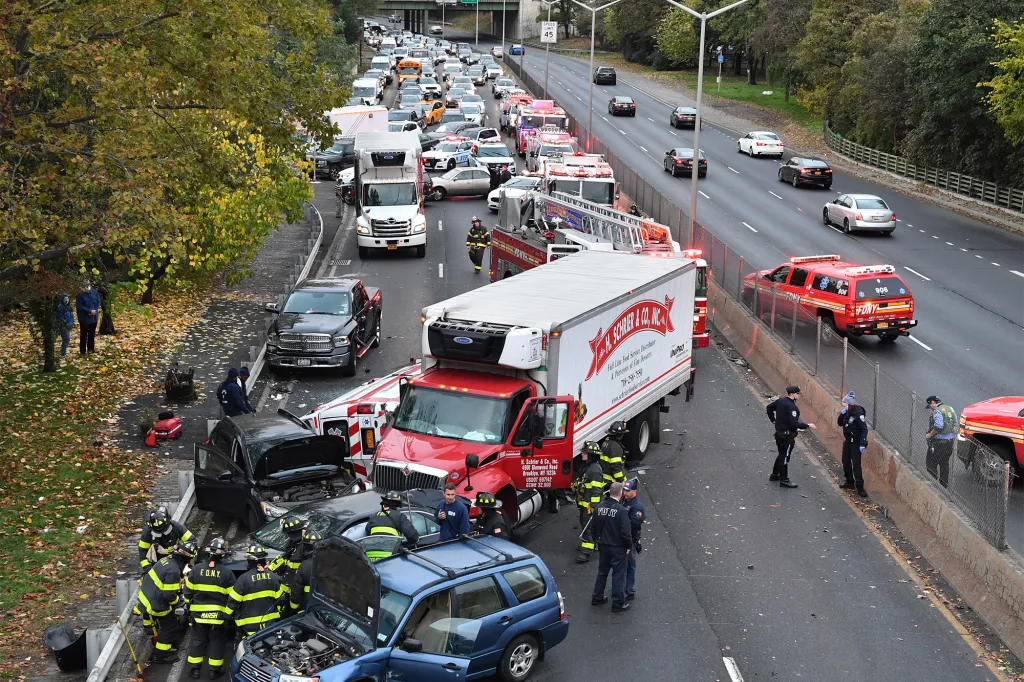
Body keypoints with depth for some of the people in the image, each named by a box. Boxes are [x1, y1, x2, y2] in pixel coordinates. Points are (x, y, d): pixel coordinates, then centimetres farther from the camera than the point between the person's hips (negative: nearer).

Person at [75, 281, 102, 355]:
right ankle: (83, 350, 9)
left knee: (92, 334, 17)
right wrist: (90, 311, -19)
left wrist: (95, 310, -11)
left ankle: (91, 348, 31)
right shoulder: (80, 295, -16)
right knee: (84, 335, 2)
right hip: (84, 318, -5)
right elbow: (79, 307, -17)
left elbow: (98, 302, 4)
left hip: (94, 317, 5)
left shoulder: (94, 292, -2)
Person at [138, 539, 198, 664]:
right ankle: (161, 656, 21)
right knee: (169, 626, 8)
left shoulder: (168, 560, -2)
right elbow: (169, 595, -24)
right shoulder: (173, 571, -30)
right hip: (156, 605, -9)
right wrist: (177, 600, -5)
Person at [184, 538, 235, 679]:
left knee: (198, 640, 13)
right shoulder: (227, 572, -12)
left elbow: (187, 591, 3)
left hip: (198, 613, 2)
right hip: (219, 615, -2)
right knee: (217, 642, 9)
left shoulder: (197, 569, -5)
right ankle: (214, 670, 14)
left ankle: (195, 669, 18)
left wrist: (189, 604, 20)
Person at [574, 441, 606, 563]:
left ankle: (586, 552, -9)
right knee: (584, 523, 21)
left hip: (590, 504, -10)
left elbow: (596, 490, -24)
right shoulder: (585, 466, 9)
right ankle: (594, 543, 36)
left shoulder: (595, 470, -22)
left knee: (588, 527, -10)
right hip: (583, 502, 10)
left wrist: (594, 506, -25)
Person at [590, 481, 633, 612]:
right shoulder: (621, 510, -22)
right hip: (618, 547, -6)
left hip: (603, 546, 6)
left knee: (602, 571, 20)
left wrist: (597, 540, 21)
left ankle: (597, 597, 29)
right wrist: (629, 546, -6)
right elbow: (626, 532, -20)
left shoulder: (599, 507, -2)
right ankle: (618, 602, 10)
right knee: (618, 574, 5)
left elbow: (594, 527, 8)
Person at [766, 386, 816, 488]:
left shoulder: (780, 401, 2)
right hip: (787, 436, -9)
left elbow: (769, 407, 16)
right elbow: (794, 423, -28)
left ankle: (775, 474, 35)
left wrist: (773, 420, 24)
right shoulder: (791, 407, -25)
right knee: (785, 457, 0)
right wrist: (808, 426, -19)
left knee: (782, 454, 23)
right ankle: (784, 480, 8)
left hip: (779, 433, 9)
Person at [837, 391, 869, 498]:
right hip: (847, 440, 8)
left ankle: (860, 487, -6)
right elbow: (839, 423, 4)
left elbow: (864, 429, -22)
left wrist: (862, 444, -25)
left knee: (856, 465, -10)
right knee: (845, 462, 17)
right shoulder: (846, 412, 2)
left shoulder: (858, 413, -22)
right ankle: (849, 481, 34)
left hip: (856, 442, -8)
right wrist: (842, 414, -13)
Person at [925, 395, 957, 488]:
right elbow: (955, 424, 15)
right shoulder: (950, 409, 11)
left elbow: (938, 427, -28)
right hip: (950, 441, 9)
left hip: (938, 442, -9)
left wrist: (930, 435, -16)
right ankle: (944, 485, 24)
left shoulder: (937, 411, -17)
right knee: (944, 464, 18)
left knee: (931, 464, 2)